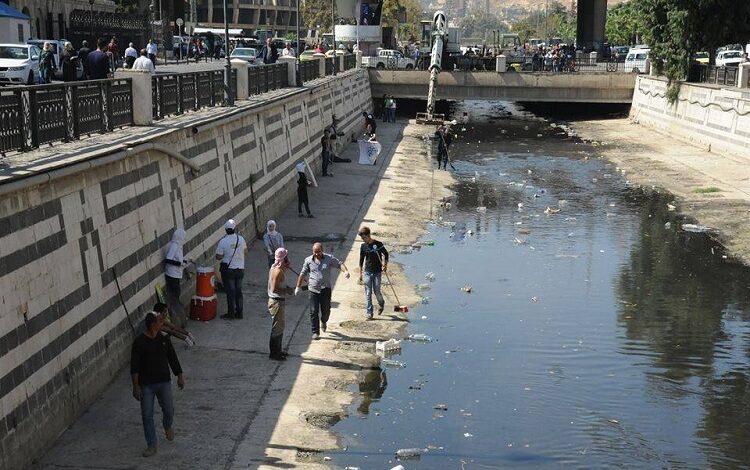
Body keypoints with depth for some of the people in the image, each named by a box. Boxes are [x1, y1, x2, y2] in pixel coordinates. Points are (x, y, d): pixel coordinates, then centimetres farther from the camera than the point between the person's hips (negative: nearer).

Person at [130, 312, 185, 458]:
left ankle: (167, 427, 40)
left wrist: (180, 376, 10)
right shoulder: (139, 342, -13)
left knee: (169, 410, 6)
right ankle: (151, 446, 15)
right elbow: (134, 366, -11)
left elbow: (172, 358, 9)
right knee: (147, 416, 2)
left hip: (164, 381, 3)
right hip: (146, 384, -3)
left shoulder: (164, 339, -1)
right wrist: (136, 387, -13)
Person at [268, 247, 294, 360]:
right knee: (277, 328, -1)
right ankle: (273, 353, 6)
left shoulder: (274, 268, 9)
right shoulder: (278, 271, -22)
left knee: (279, 327, 19)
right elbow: (274, 289, -25)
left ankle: (277, 350, 29)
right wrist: (287, 290, -16)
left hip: (276, 301, 10)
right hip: (276, 302, -10)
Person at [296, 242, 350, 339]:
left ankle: (323, 322, 42)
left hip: (325, 289, 0)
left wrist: (345, 271, -22)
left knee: (326, 310, 7)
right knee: (314, 312, -2)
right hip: (313, 290, 0)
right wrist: (298, 287, 13)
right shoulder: (308, 260, 2)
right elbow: (302, 274, 10)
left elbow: (340, 264, 0)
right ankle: (315, 332, 8)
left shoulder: (329, 258, -1)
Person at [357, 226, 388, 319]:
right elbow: (361, 260, 9)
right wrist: (360, 274, 9)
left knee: (376, 292, -2)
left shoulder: (378, 244, -8)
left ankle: (381, 304, 32)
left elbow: (385, 254, 5)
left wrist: (385, 265, -7)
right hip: (367, 272, 3)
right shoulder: (363, 246, 1)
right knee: (368, 293, 0)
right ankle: (369, 313, 6)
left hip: (377, 272, -3)